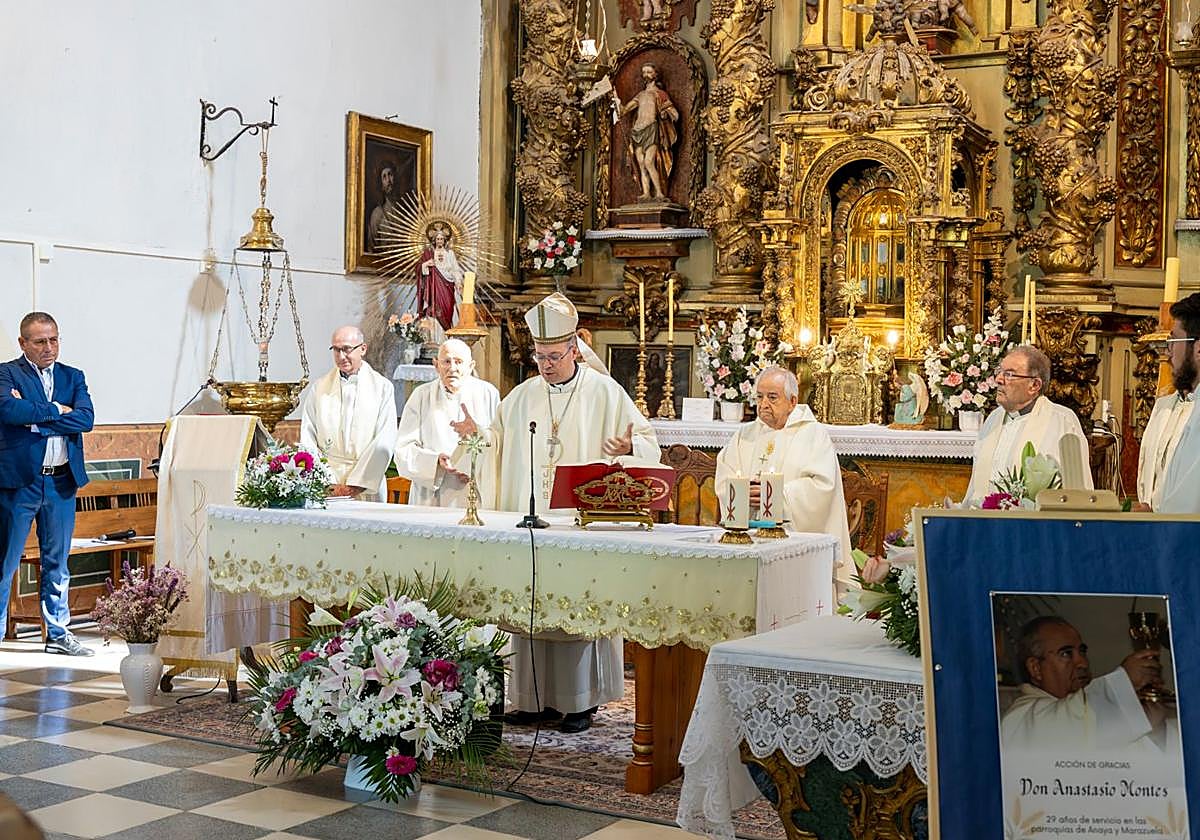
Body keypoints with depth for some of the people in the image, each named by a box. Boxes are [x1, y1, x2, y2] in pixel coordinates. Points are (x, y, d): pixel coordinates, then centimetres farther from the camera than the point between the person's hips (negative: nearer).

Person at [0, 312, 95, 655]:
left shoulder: (73, 377, 11)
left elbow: (86, 419, -6)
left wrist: (35, 417, -13)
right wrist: (55, 410, -12)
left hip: (62, 482, 4)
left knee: (57, 562, 13)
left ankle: (58, 633, 23)